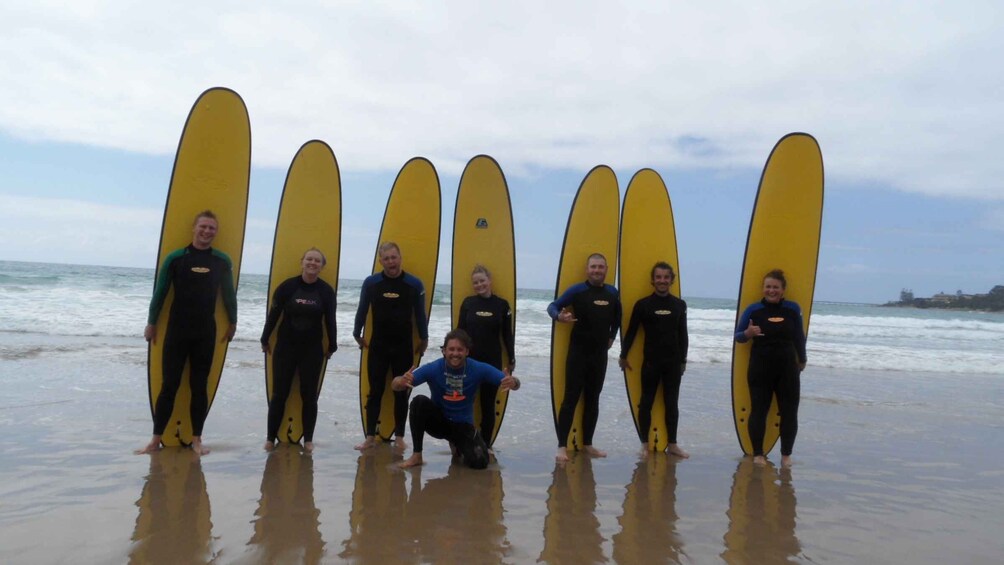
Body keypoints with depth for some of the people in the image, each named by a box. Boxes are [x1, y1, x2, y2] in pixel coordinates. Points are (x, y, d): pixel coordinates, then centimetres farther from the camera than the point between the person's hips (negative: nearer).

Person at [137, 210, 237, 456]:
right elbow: (160, 292, 2)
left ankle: (197, 439, 15)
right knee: (169, 384, 2)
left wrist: (233, 323, 16)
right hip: (176, 331, -1)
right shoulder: (175, 258, -3)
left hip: (206, 333, 2)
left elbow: (229, 294, 11)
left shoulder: (222, 261, 2)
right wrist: (151, 323, 6)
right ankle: (156, 439, 11)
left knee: (200, 386, 7)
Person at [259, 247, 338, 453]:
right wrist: (265, 340, 5)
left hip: (313, 349, 1)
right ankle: (270, 438, 16)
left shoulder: (326, 290, -3)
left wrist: (331, 347, 9)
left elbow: (330, 321, 4)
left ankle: (308, 439, 17)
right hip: (285, 346, -1)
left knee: (309, 395, 6)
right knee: (279, 394, 5)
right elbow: (273, 314, 0)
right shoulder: (287, 286, -8)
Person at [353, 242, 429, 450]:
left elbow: (420, 314, 5)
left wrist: (423, 339, 12)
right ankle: (370, 436, 11)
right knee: (375, 391, 3)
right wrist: (358, 335, 16)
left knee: (401, 392, 7)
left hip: (403, 347, 0)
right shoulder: (371, 283, -5)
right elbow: (362, 310, 8)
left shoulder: (414, 284, -5)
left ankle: (399, 437, 16)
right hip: (377, 346, 0)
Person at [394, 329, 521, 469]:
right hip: (438, 421, -1)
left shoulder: (478, 369, -17)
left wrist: (512, 382, -44)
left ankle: (457, 444, 17)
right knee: (419, 401, -30)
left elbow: (515, 383, -18)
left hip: (464, 425, 1)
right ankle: (417, 455, -15)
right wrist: (402, 381, -52)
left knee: (479, 462, -21)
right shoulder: (433, 368, -20)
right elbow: (395, 385, -26)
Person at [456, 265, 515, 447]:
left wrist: (512, 359, 5)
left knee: (488, 404, 7)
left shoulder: (502, 304, 0)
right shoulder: (468, 303, 2)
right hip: (468, 359, 0)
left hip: (492, 361, 0)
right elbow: (460, 330, 5)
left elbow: (507, 334, 4)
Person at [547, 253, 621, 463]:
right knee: (571, 399, -6)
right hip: (578, 352, -5)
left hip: (600, 354, 5)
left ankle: (587, 444, 21)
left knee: (593, 400, 11)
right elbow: (552, 306, -10)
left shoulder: (612, 293, 7)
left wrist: (612, 336, 17)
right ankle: (562, 446, -3)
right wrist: (559, 316, -30)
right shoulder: (577, 290, -7)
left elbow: (617, 316, 25)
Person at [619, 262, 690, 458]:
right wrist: (623, 356, 3)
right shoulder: (643, 304, -3)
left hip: (673, 362, 3)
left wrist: (683, 360, 12)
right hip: (650, 362, -2)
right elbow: (631, 332, 1)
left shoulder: (680, 305, 5)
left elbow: (683, 335, 11)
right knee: (646, 403, 5)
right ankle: (644, 444, 16)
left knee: (672, 404, 9)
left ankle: (672, 444, 20)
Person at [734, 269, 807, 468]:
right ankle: (758, 453, 14)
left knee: (789, 411, 4)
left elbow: (799, 337, 15)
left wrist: (801, 360, 23)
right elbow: (738, 335, 2)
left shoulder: (793, 309, 3)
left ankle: (786, 454, 18)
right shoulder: (753, 309, -1)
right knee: (758, 410, 1)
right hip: (760, 367, -2)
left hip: (787, 367, 2)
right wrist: (747, 334, -20)